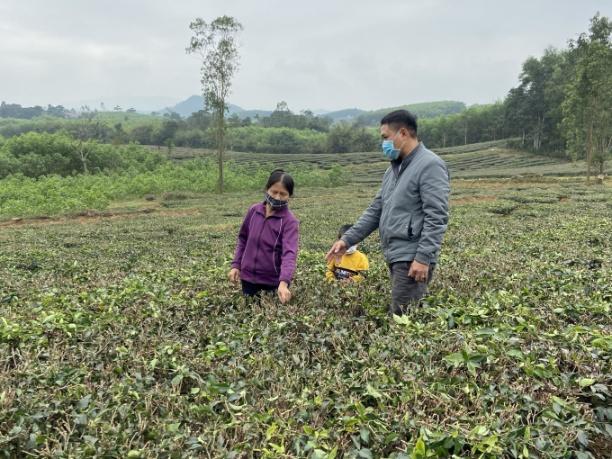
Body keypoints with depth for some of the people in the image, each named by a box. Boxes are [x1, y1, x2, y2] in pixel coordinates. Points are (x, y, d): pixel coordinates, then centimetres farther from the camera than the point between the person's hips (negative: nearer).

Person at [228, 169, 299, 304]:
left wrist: (284, 282, -40)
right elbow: (243, 239, 12)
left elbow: (289, 253, -27)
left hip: (274, 282, -4)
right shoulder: (254, 211, 0)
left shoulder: (290, 221, -14)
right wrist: (236, 265, 4)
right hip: (248, 278, 4)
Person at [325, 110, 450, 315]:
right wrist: (347, 239, 11)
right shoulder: (394, 168, 18)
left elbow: (436, 217, -17)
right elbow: (375, 210, 19)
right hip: (394, 256, 9)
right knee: (400, 317, 12)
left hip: (413, 259, -9)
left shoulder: (430, 165, -10)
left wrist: (423, 258, -23)